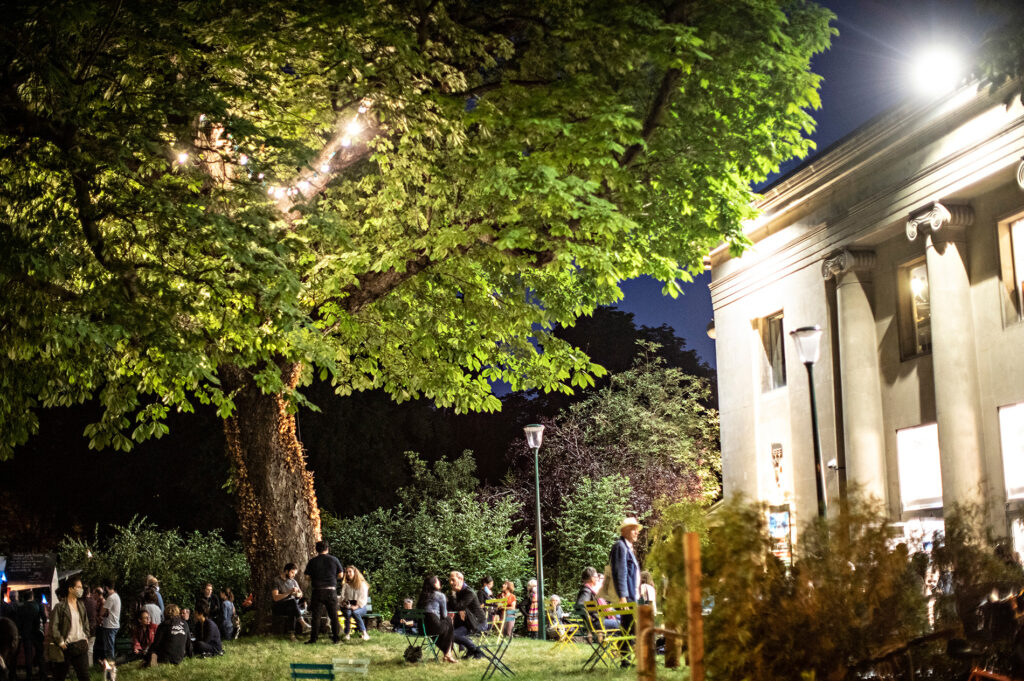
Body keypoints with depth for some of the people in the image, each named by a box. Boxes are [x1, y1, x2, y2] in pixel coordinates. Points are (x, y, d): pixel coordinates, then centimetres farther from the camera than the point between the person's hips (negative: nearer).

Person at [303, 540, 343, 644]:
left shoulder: (312, 561, -2)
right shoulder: (334, 560, -1)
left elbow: (307, 576, -1)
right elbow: (340, 575, 4)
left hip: (317, 591, -1)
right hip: (331, 590, 1)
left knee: (315, 615, 6)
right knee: (333, 615, 9)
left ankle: (313, 638, 4)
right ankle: (336, 637, 9)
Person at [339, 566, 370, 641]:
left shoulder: (362, 584, 5)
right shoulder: (345, 585, 15)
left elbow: (363, 598, -5)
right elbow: (342, 596, 7)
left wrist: (356, 606, -20)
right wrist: (344, 603, -15)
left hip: (360, 607, -2)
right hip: (348, 606, 2)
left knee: (355, 612, -37)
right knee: (348, 612, -34)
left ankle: (364, 633, -34)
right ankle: (347, 634, -27)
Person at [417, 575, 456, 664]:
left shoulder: (422, 595, 18)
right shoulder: (440, 596, 1)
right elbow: (444, 615, 5)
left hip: (420, 627, 6)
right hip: (433, 626, -6)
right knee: (449, 626, 22)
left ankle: (446, 653, 34)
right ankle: (448, 654, 27)